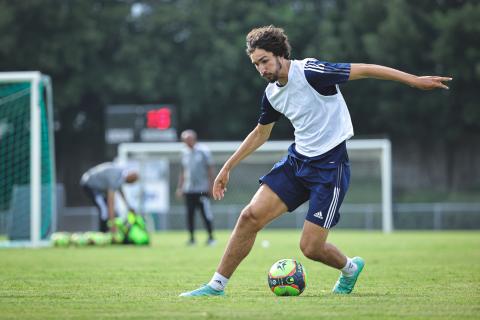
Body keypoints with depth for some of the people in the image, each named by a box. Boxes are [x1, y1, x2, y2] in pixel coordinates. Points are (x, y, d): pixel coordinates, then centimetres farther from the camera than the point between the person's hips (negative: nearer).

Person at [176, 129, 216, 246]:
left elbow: (210, 169, -3)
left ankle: (211, 237, 2)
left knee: (206, 213, -5)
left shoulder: (203, 151, -3)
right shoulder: (185, 152, 11)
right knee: (189, 214, 4)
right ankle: (191, 238, 10)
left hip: (202, 189, -5)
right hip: (188, 190, 5)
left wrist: (211, 185, -9)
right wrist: (180, 187, 13)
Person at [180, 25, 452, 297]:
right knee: (250, 216, -7)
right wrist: (228, 167, 25)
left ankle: (350, 268, 25)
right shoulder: (272, 93, 6)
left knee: (311, 248, -9)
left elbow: (364, 70, -16)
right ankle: (217, 285, 4)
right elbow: (260, 133, 24)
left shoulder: (309, 72, -17)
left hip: (330, 165, -7)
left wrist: (415, 80, -18)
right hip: (298, 161, 7)